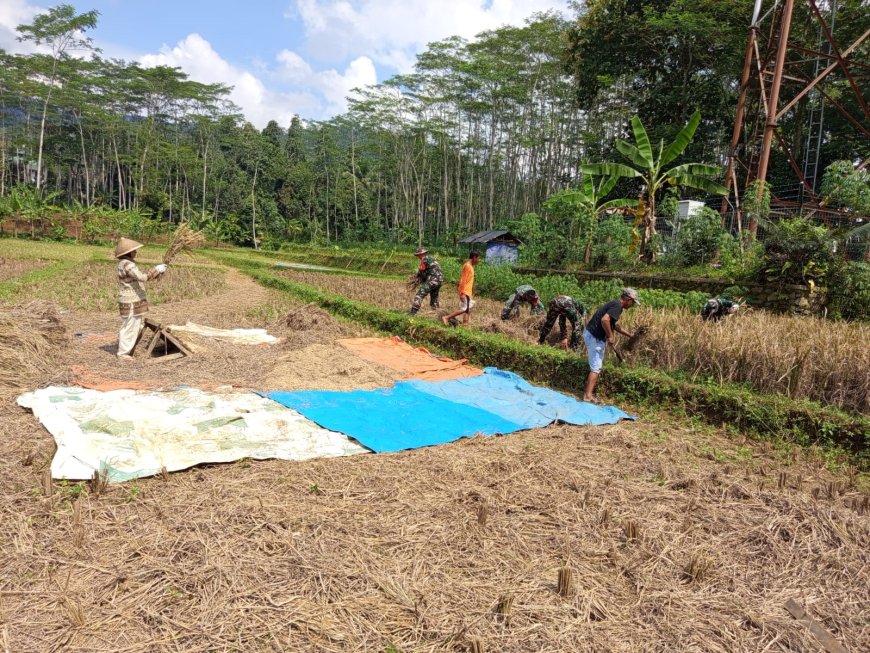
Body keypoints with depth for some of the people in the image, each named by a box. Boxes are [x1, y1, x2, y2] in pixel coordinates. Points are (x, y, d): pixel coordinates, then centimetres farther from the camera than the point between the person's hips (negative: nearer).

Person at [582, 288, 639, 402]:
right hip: (594, 337, -10)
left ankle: (590, 387, 33)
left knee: (598, 364, 22)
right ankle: (587, 396, -4)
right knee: (596, 367, -6)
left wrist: (629, 335, 30)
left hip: (592, 334, 10)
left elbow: (614, 324, 28)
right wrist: (611, 336, -21)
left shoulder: (615, 304, 14)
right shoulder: (617, 306, -17)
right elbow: (604, 320, -33)